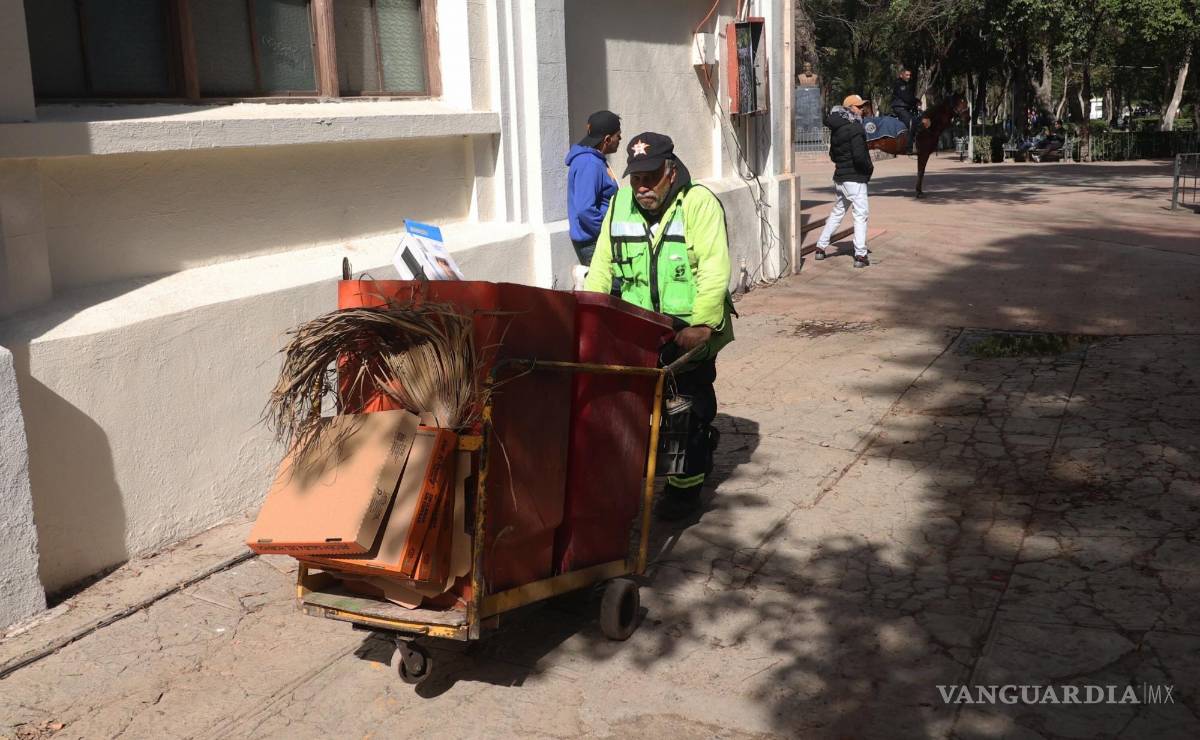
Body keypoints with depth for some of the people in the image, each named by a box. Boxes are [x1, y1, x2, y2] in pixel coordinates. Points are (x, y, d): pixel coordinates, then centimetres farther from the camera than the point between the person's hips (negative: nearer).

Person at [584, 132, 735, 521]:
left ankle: (686, 484, 20)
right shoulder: (621, 203, 5)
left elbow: (714, 270, -18)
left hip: (689, 330, -4)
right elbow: (602, 265, 9)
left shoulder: (699, 202, -10)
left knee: (690, 408, 6)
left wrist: (701, 325, -25)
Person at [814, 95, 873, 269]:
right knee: (860, 215, -4)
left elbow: (833, 154, 19)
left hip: (840, 177, 9)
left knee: (837, 212, 20)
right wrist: (869, 167, -8)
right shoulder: (855, 128, -15)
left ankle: (820, 247, 24)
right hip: (855, 178, -8)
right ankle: (860, 255, -6)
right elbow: (859, 155, -23)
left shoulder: (837, 129, 11)